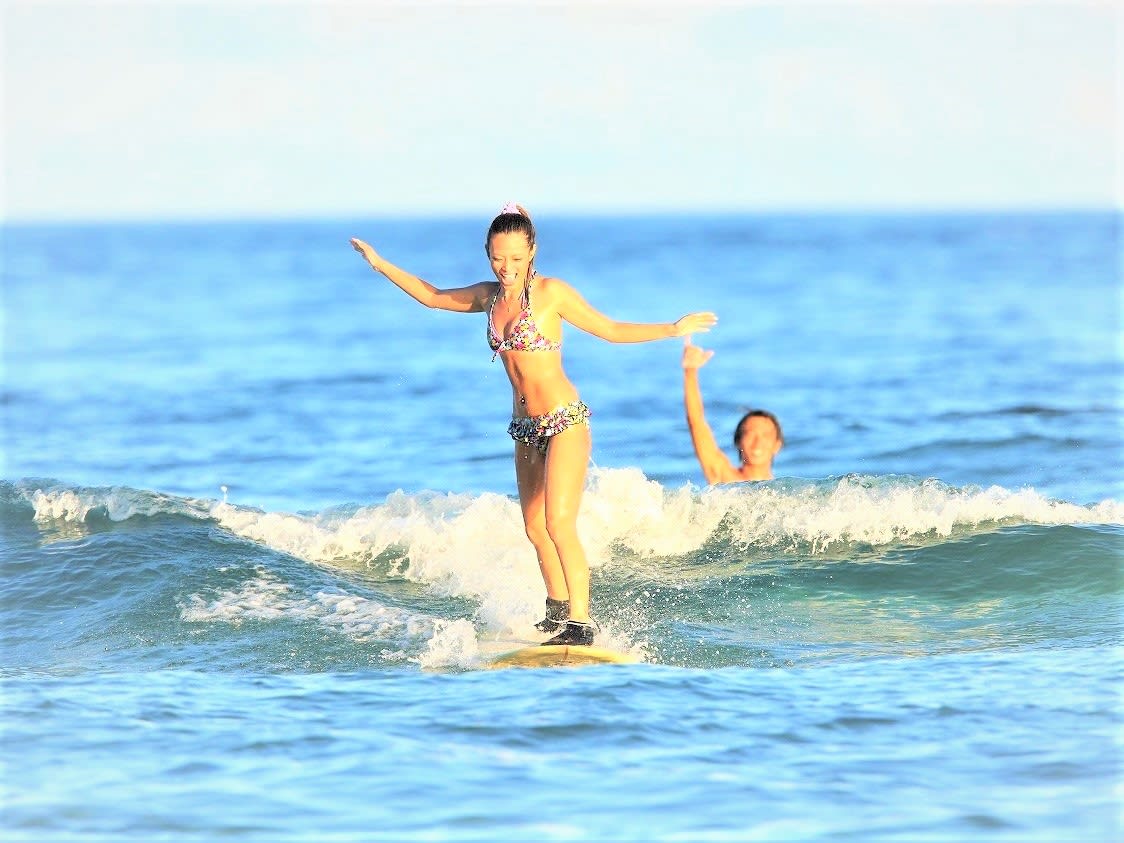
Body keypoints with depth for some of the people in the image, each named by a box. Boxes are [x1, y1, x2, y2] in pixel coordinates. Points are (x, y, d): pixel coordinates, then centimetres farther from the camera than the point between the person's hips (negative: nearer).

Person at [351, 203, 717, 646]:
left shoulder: (551, 292, -9)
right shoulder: (490, 297, 7)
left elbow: (610, 330, -2)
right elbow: (433, 297, 22)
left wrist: (673, 329, -9)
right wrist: (382, 265, 22)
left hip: (564, 421, -7)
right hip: (525, 426, 7)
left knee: (559, 522, -18)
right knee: (535, 527, 10)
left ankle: (581, 621, -19)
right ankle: (558, 609, 26)